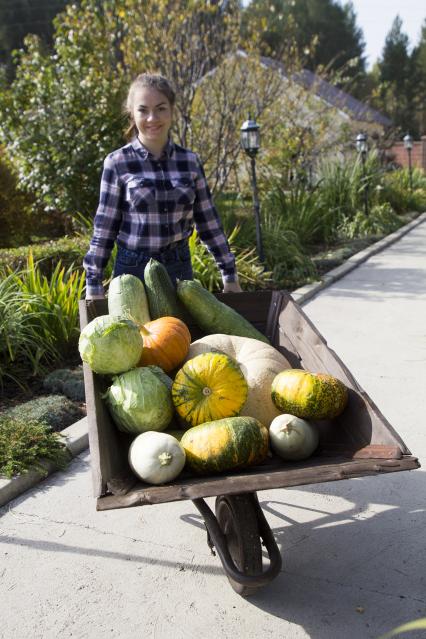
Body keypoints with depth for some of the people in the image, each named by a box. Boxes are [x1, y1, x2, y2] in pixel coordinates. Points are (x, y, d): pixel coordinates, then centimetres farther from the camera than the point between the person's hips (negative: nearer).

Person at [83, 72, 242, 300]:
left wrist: (230, 274, 7)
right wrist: (94, 284, -6)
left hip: (180, 267, 3)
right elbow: (104, 228, -4)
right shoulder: (117, 163, -7)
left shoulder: (190, 161, 1)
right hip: (134, 269, -2)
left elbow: (208, 221, 6)